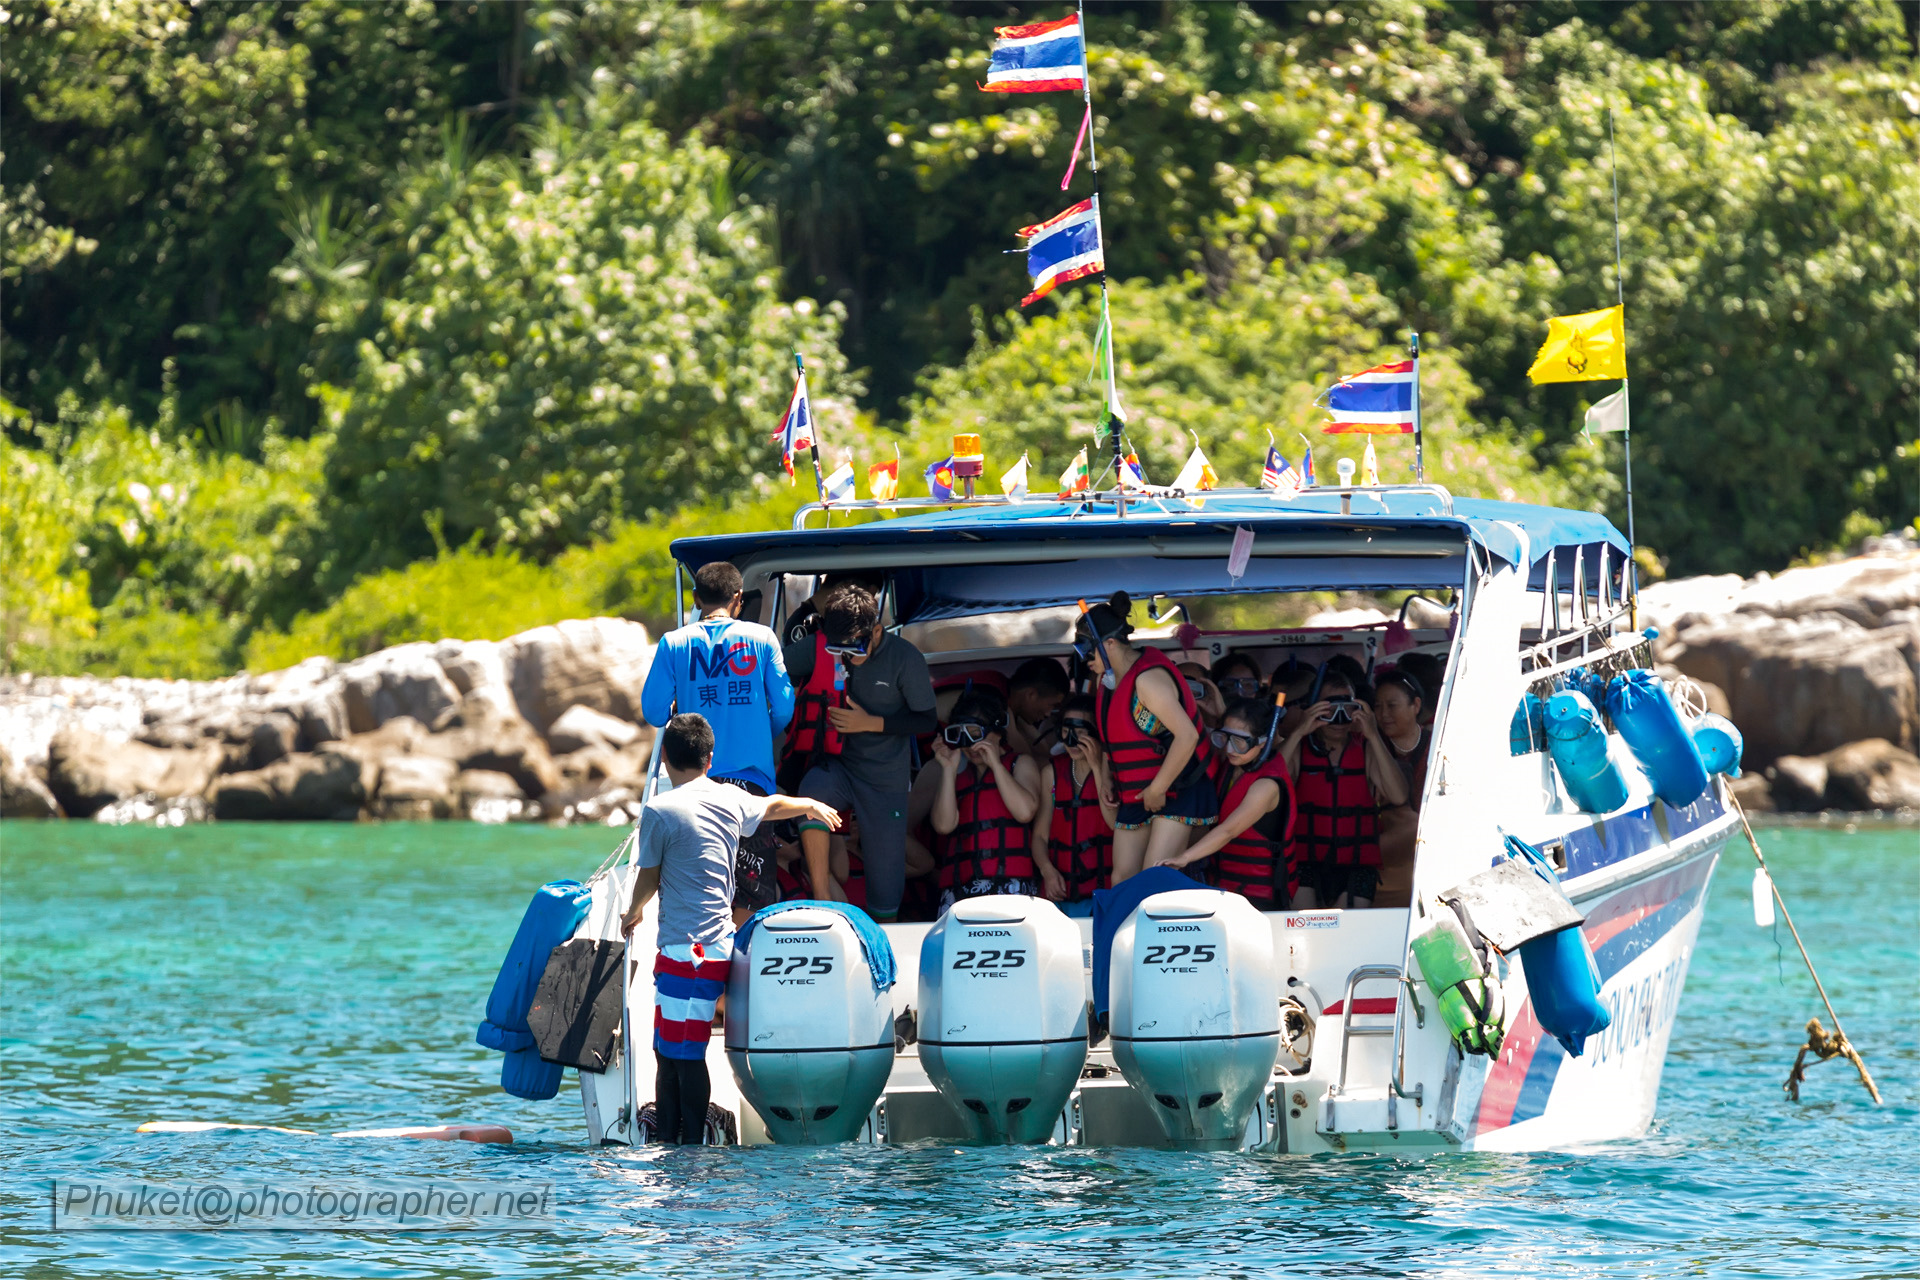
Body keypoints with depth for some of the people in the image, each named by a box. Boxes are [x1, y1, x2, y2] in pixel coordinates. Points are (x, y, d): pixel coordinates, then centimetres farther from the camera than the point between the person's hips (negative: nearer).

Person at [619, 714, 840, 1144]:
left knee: (684, 1054, -6)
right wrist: (812, 806, 54)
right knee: (666, 1049, 15)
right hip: (720, 944, 7)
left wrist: (633, 912, 24)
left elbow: (649, 877, 1)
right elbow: (774, 806, 32)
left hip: (685, 950, -7)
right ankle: (667, 1138, 19)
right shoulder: (732, 801, 10)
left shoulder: (659, 812, -10)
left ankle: (692, 1143, -7)